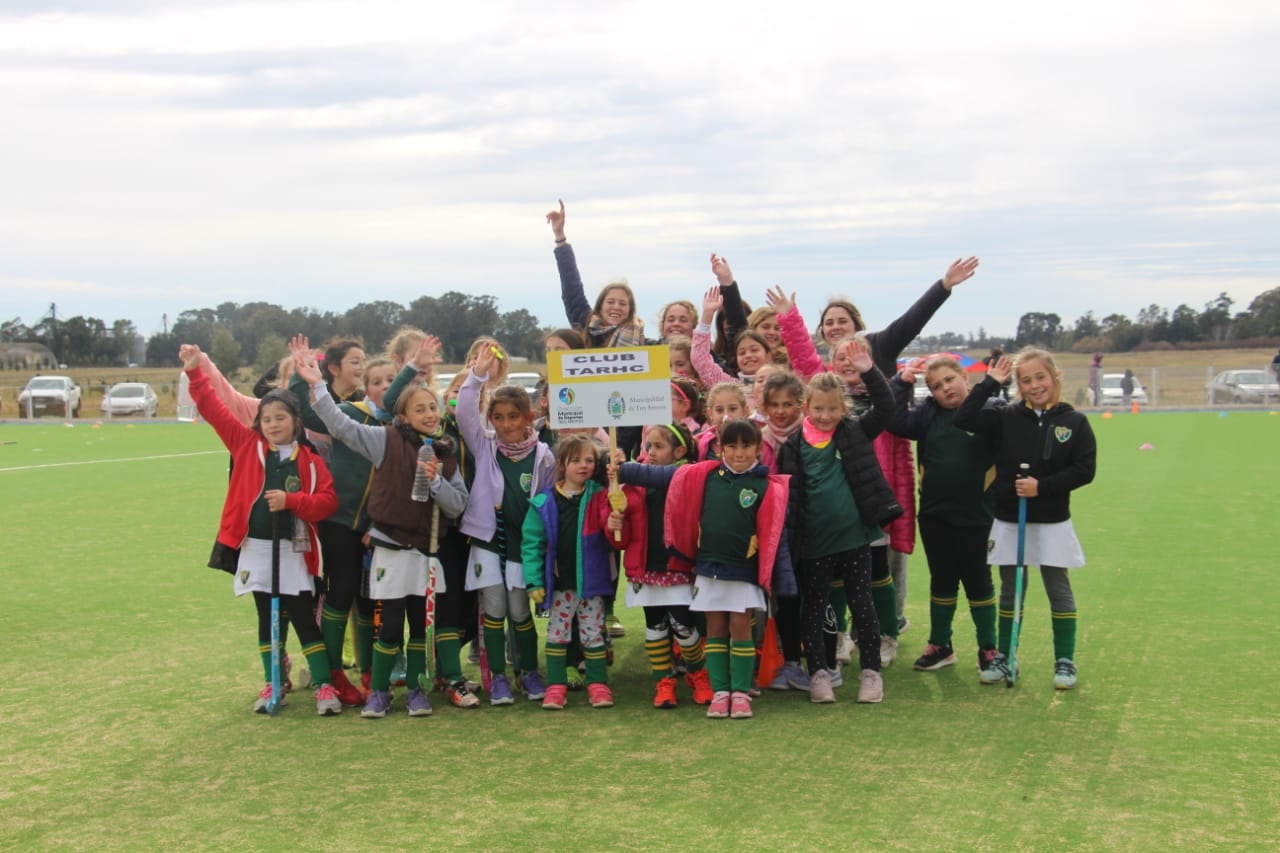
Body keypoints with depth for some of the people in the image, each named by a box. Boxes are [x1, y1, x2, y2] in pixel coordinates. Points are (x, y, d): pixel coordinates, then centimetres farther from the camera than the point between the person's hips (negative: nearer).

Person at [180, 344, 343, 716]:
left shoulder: (310, 461, -3)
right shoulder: (247, 445, 2)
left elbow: (327, 502, -9)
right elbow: (214, 410, 0)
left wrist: (291, 500, -21)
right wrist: (194, 372, -7)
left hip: (294, 551, -2)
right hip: (256, 549, 2)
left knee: (305, 619, 0)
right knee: (267, 619, 12)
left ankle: (324, 686, 6)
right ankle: (272, 685, 21)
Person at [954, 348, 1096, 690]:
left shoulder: (1074, 422, -5)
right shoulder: (1006, 418, -1)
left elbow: (1085, 470, -8)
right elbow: (963, 418, -10)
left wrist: (1041, 486, -16)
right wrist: (989, 383, -10)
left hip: (1052, 523, -2)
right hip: (1008, 522, 2)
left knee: (1059, 590, 7)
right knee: (1010, 591, 12)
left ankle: (1065, 661, 18)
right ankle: (1002, 658, 21)